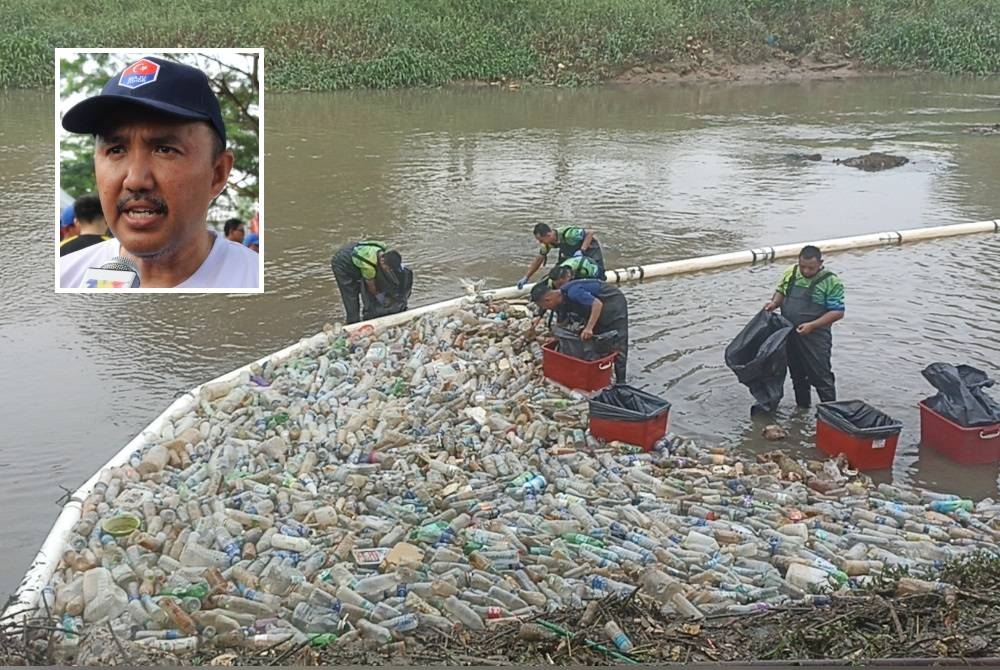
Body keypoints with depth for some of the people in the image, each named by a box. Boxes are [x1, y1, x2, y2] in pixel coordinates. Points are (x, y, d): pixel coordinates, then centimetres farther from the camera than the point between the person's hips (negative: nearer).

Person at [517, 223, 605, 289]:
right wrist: (526, 277, -3)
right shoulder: (548, 242, -13)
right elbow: (539, 259, -1)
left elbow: (590, 233, -31)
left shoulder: (567, 234, -37)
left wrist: (581, 250, -39)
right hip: (575, 253, 7)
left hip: (591, 249, -7)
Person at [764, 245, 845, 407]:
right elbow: (781, 291, 20)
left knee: (821, 377, -1)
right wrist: (774, 303, -4)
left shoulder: (831, 281, -13)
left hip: (815, 338, -6)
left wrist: (811, 325, -23)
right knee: (797, 375, 19)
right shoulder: (791, 273, 3)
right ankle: (802, 407, 35)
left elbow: (838, 312, -14)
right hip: (790, 336, 6)